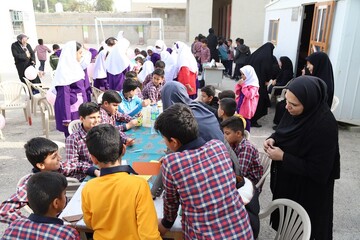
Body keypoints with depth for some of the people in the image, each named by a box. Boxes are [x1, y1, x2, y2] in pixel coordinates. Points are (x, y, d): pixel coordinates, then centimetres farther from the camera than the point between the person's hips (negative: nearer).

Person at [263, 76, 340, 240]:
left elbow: (318, 170, -27)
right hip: (286, 179, 7)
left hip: (307, 190, -6)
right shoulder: (294, 110, -11)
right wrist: (272, 139, -13)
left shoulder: (324, 126, -32)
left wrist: (283, 157, -26)